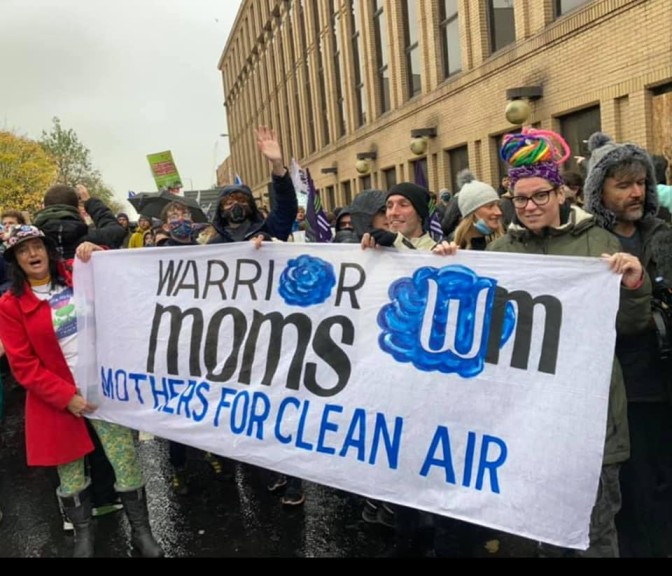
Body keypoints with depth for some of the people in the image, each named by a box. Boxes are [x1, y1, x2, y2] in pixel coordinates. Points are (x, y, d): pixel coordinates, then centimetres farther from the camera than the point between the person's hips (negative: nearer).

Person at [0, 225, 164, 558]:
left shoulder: (77, 276, 3)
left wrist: (98, 253, -11)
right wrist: (65, 396, -13)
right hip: (57, 397, -1)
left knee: (126, 460, 1)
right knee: (70, 473, 10)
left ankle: (141, 532, 17)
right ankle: (83, 535, 32)